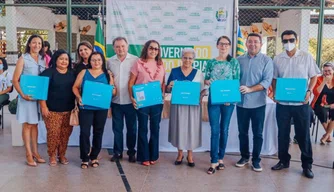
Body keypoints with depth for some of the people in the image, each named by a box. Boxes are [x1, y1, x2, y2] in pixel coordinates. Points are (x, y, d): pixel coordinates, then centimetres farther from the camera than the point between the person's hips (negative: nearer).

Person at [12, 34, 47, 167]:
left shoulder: (42, 60, 9)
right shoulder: (23, 59, -4)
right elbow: (15, 80, -8)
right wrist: (22, 94, -19)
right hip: (27, 96, -4)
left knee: (35, 124, 12)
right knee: (27, 125, 2)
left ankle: (35, 152, 20)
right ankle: (29, 154, 8)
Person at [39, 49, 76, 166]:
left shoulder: (72, 73, 11)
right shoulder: (48, 72, -3)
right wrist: (44, 107, -13)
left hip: (68, 110, 4)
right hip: (52, 110, -4)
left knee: (65, 134, 7)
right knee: (53, 133, -4)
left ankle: (62, 155, 22)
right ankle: (52, 156, 14)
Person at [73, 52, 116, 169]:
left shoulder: (107, 75, 9)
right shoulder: (84, 72, 8)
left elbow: (114, 91, 8)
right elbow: (75, 87, 6)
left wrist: (112, 91, -15)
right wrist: (79, 97, -11)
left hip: (101, 108, 1)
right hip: (86, 107, -1)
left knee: (98, 132, 8)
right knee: (84, 132, -5)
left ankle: (94, 157, 22)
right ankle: (85, 158, 5)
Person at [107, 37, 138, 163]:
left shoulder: (135, 60, -5)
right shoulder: (110, 62, 5)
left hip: (130, 101, -2)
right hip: (116, 101, 3)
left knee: (131, 128, 9)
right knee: (117, 128, 11)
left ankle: (131, 152, 22)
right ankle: (117, 152, 23)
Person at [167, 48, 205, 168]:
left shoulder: (198, 73, 3)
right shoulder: (174, 71, 3)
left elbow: (203, 90, 3)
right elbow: (167, 90, 5)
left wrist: (200, 97, -17)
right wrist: (170, 86, -16)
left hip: (193, 106, 0)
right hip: (178, 105, 0)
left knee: (191, 128, 6)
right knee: (179, 128, 7)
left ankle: (190, 155, 21)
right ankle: (180, 154, 24)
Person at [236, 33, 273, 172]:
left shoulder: (266, 60, -3)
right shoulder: (239, 60, 5)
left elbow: (267, 81, -11)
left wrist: (250, 89, -22)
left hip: (258, 103, -2)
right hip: (241, 102, 2)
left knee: (257, 133, 7)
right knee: (242, 132, 13)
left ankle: (256, 160, 21)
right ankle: (244, 156, 29)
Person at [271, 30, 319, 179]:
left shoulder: (306, 57, -1)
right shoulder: (277, 59, 5)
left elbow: (313, 76, 4)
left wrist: (309, 91, -11)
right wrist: (274, 92, -5)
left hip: (301, 103, -2)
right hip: (282, 103, 2)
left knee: (303, 134, 5)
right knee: (283, 133, 11)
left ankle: (307, 164, 17)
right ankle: (284, 160, 26)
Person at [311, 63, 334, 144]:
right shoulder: (319, 79, -1)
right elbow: (316, 93, -16)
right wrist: (324, 81, -16)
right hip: (320, 105, -2)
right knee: (323, 113, -34)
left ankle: (326, 135, -10)